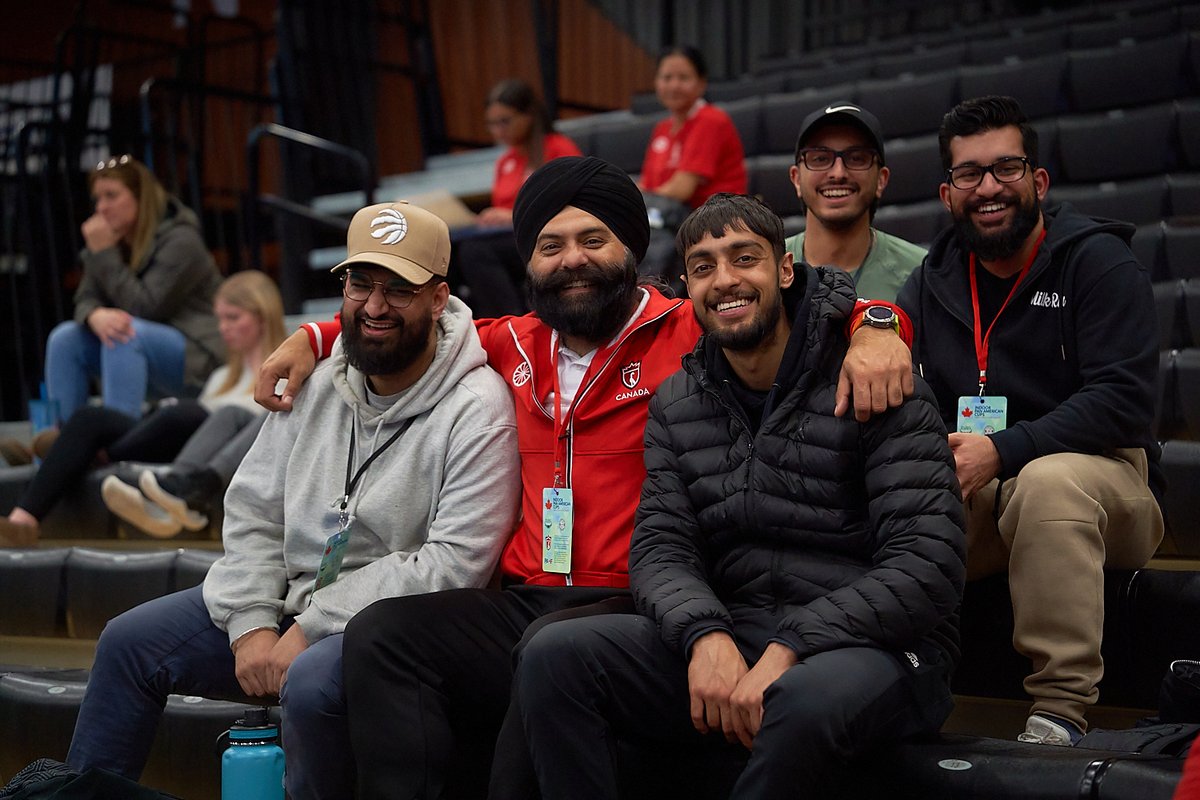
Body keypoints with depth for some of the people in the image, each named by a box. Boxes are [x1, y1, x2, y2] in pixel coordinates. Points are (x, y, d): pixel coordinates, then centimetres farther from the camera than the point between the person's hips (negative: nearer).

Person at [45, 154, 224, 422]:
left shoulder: (180, 241, -15)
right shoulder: (110, 239, 7)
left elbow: (143, 307, -22)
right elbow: (86, 299, 0)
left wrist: (104, 253, -21)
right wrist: (96, 316, -25)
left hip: (198, 356, -7)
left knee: (126, 336, -33)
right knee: (65, 337, -10)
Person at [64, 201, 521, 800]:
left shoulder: (477, 409, -15)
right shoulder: (318, 384, 6)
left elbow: (456, 563, -22)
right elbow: (253, 510, 9)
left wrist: (311, 628, -20)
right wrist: (251, 625, -7)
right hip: (287, 604, 7)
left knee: (312, 684, -36)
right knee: (130, 640, 4)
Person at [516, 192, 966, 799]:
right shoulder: (676, 404, 11)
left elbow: (927, 566, -15)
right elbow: (659, 548, 4)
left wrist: (788, 652, -23)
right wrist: (705, 635, -20)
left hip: (869, 643, -4)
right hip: (722, 640, 5)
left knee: (807, 697, -40)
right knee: (553, 656, -17)